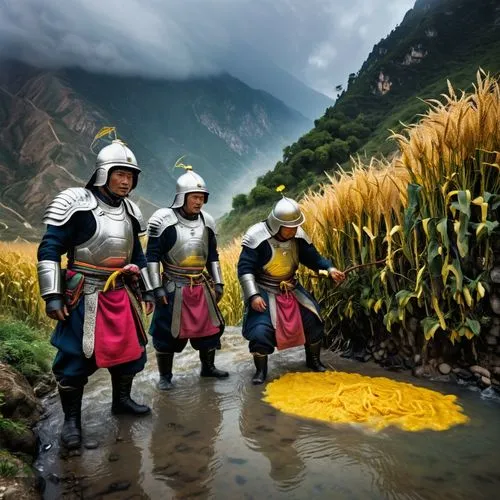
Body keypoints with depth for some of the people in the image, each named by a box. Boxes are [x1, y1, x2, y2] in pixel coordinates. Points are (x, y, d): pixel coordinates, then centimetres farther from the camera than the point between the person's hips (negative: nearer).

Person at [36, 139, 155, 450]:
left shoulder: (129, 211, 10)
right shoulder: (76, 203, -11)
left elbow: (136, 254, 19)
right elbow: (49, 250, -11)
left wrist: (148, 290, 18)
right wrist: (52, 295, -16)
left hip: (121, 294, 7)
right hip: (85, 296, -6)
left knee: (130, 348, 13)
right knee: (76, 358, 0)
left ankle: (122, 400, 36)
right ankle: (72, 419, 20)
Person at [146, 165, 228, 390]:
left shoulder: (206, 221, 6)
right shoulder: (163, 219, -11)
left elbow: (212, 256, 13)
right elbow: (152, 256, -9)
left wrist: (218, 283, 10)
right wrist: (157, 287, -14)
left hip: (201, 286, 5)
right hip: (174, 287, -5)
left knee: (209, 327, 12)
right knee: (167, 331, 3)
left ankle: (208, 367, 33)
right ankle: (165, 376, 22)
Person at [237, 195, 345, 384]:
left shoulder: (298, 236, -8)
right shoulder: (257, 236, -23)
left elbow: (314, 258, 2)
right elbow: (244, 269, -21)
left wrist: (330, 269, -17)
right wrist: (253, 295, -29)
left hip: (291, 289, 5)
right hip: (264, 292, -5)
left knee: (314, 319, 6)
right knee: (260, 330, -18)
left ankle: (313, 360, 30)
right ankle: (261, 370, 9)